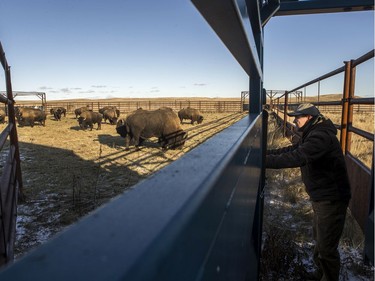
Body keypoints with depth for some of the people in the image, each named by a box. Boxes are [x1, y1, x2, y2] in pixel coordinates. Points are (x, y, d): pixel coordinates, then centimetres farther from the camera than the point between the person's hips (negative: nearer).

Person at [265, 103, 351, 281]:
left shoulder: (322, 137, -26)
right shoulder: (313, 135, 9)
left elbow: (297, 157, -39)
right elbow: (291, 150, 6)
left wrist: (263, 160, -40)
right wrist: (265, 153, -6)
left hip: (331, 199, -11)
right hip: (321, 197, 11)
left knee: (326, 246, 3)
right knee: (319, 239, 25)